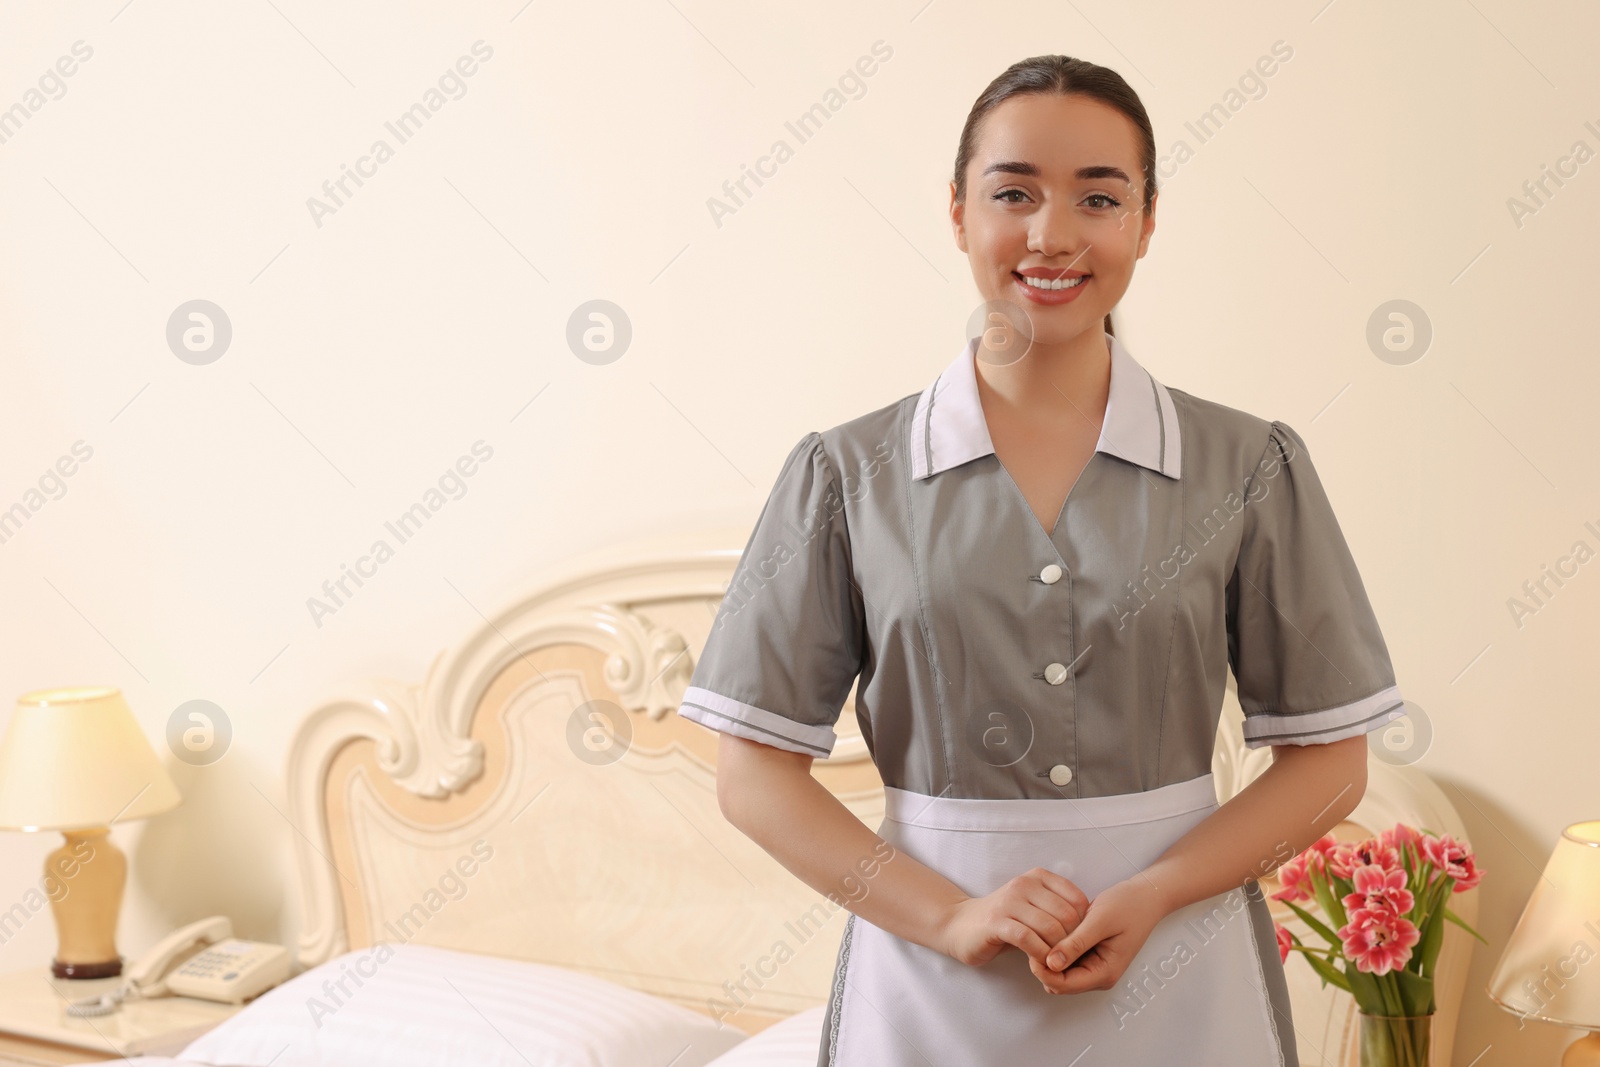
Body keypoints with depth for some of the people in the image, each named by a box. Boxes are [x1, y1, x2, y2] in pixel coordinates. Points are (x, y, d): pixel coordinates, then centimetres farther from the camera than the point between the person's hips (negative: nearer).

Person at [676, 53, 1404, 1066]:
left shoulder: (1252, 467, -2)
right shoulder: (847, 474, -3)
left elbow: (1328, 761, 0)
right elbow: (757, 774, -3)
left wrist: (1148, 897, -14)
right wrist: (951, 915, -14)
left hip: (1178, 981, 1)